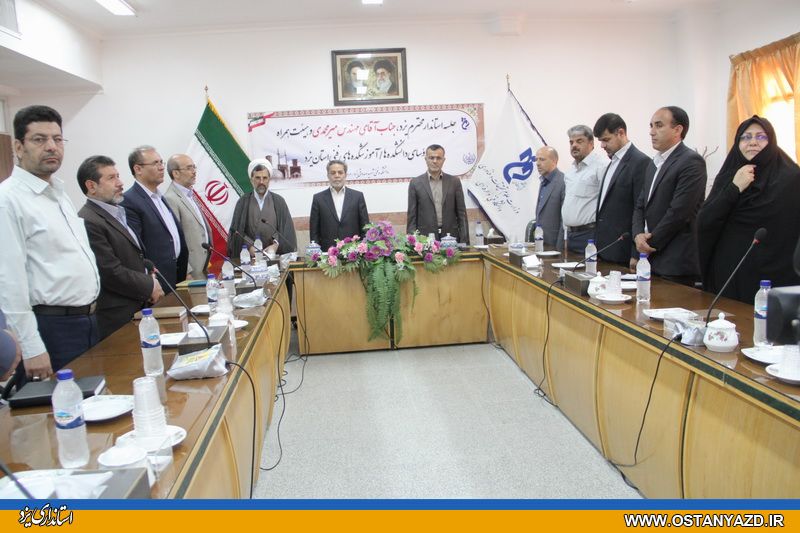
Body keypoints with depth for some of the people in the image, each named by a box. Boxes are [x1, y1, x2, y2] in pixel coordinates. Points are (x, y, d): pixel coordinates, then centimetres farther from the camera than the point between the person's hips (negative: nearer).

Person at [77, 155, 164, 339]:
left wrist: (148, 274, 4)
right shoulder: (89, 222, -18)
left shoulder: (117, 213, 13)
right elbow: (112, 273, -21)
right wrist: (150, 286, -9)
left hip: (138, 308, 9)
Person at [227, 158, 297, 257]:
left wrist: (276, 245, -13)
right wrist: (250, 246, -11)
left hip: (275, 254, 1)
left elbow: (287, 230, 3)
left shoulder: (279, 201, 7)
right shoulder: (243, 202, 7)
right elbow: (237, 231, 5)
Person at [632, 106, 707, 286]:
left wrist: (651, 241, -10)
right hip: (651, 258, 8)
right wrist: (638, 235, -3)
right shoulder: (654, 164, 17)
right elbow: (640, 205, 15)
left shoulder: (692, 162, -10)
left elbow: (679, 211, -18)